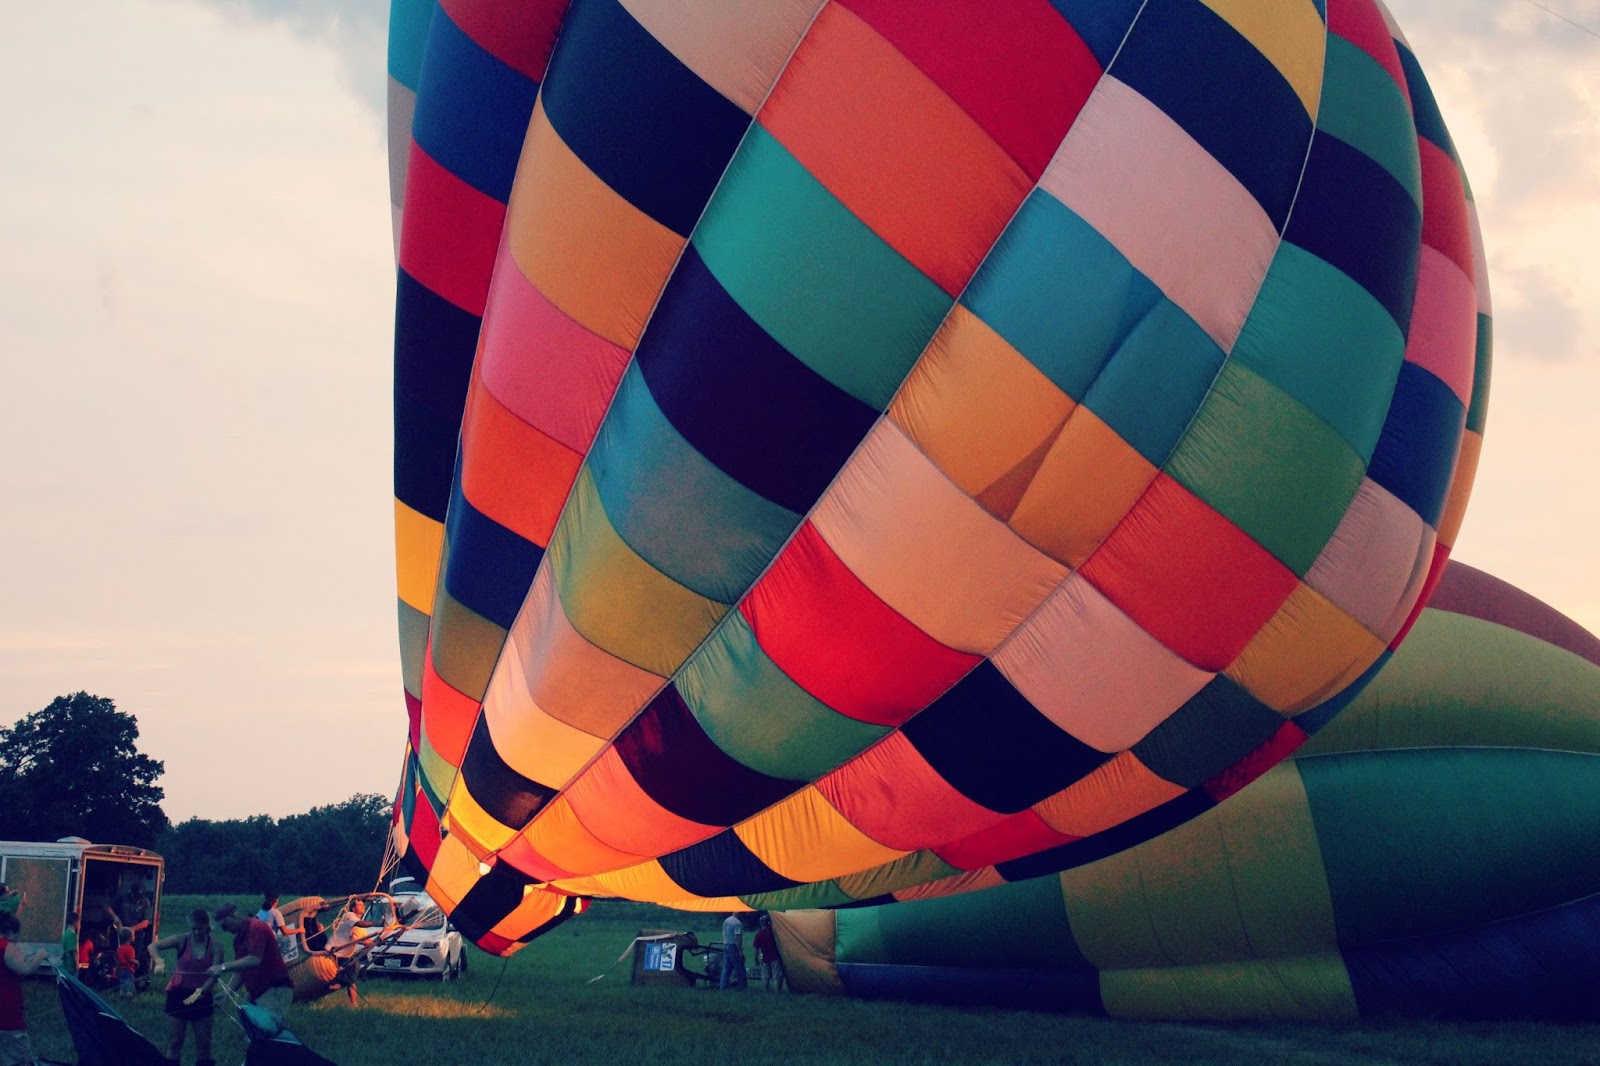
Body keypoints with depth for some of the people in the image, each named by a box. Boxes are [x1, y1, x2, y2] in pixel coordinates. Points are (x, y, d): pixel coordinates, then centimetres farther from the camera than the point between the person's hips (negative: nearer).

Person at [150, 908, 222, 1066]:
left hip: (201, 997, 1)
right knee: (174, 1043, 2)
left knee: (204, 1044, 7)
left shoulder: (215, 946, -9)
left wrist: (199, 992, -30)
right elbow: (153, 946, -13)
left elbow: (214, 975, -14)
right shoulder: (182, 940, -9)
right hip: (178, 994, -1)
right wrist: (158, 961, -34)